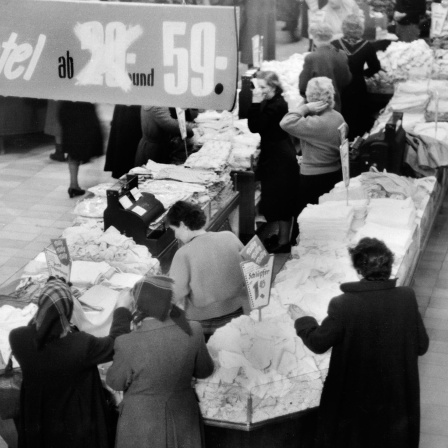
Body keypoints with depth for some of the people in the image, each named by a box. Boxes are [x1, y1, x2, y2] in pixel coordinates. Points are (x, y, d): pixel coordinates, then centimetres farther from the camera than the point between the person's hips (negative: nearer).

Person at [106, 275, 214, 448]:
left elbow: (116, 382, -9)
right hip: (182, 417, 3)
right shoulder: (192, 332, -19)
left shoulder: (129, 344, -28)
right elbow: (204, 370, -2)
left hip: (143, 422, -2)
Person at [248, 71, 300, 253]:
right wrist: (257, 104, 4)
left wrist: (256, 103, -24)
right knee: (278, 200, 18)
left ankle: (283, 242, 8)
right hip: (275, 157, 10)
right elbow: (255, 125, 11)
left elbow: (255, 127, -24)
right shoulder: (272, 102, 9)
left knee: (280, 201, -1)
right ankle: (282, 236, 30)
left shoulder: (277, 105, -21)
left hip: (280, 160, -10)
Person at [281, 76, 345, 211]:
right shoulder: (338, 117, 2)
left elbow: (285, 123, -30)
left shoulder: (315, 123, -25)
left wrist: (305, 108, -23)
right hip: (336, 174, 8)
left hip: (313, 178, -8)